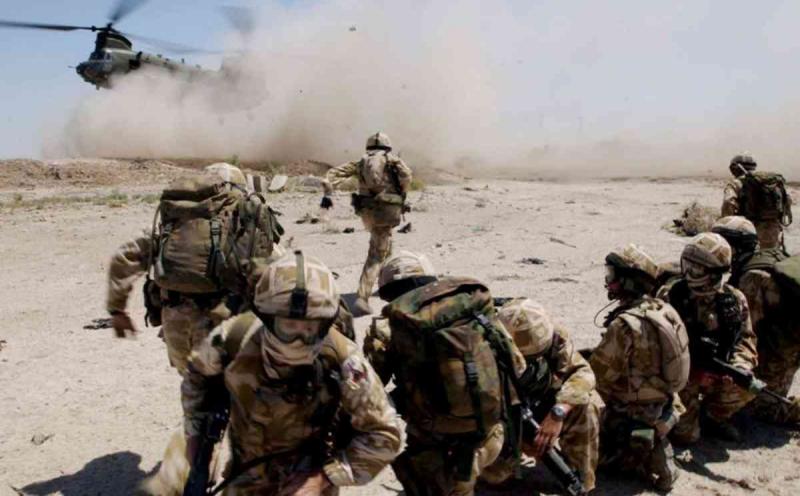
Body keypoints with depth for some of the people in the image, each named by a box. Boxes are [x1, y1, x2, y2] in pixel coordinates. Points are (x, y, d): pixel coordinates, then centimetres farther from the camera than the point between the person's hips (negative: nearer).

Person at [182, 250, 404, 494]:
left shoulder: (341, 362, -30)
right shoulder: (235, 338, -24)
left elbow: (384, 434, -19)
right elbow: (199, 373, 1)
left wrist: (326, 476, -22)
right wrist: (195, 433, 2)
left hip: (308, 475, -3)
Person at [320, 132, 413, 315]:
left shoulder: (361, 161, 17)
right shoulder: (391, 158, 9)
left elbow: (334, 173, 6)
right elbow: (406, 174, -8)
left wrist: (328, 193, -3)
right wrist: (401, 195, 8)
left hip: (366, 211, 4)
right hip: (387, 209, -4)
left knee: (382, 242, 31)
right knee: (375, 256, -7)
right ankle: (362, 298, -18)